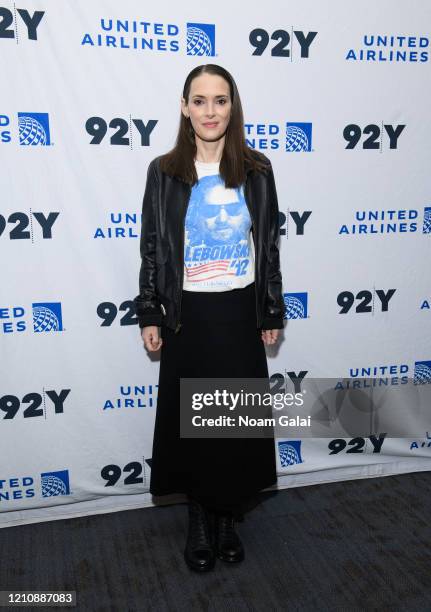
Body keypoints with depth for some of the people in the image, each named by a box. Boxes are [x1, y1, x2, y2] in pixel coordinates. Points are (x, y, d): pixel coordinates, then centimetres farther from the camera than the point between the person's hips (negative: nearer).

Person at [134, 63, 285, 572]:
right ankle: (199, 520, 29)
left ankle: (228, 517, 29)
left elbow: (269, 245, 3)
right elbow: (151, 248, 0)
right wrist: (149, 315, -2)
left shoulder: (256, 171, 0)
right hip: (188, 314, 0)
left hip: (240, 313, 1)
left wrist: (272, 312, 3)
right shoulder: (164, 172, -3)